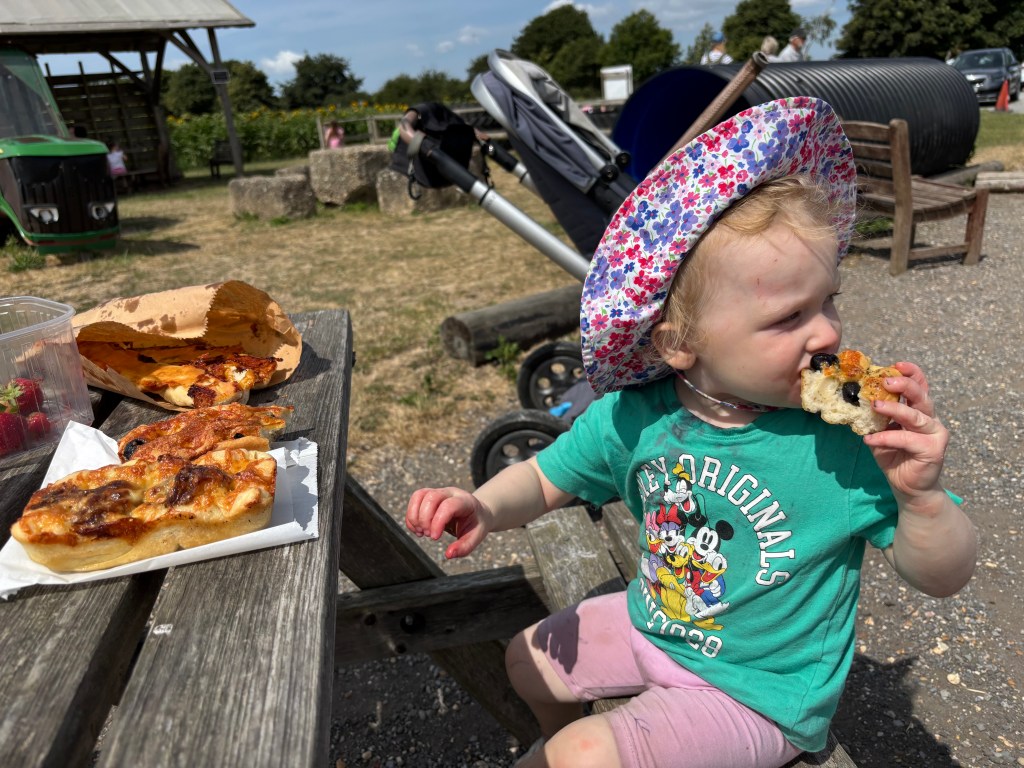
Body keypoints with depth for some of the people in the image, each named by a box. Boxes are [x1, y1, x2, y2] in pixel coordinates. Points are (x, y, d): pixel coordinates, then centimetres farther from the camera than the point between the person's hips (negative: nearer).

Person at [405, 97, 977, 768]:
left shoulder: (852, 438, -27)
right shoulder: (634, 417, -17)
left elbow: (944, 578, -16)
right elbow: (546, 479, -2)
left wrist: (922, 497, -37)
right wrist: (485, 506, -23)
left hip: (758, 694, -4)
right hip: (649, 626, 5)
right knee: (531, 659, 20)